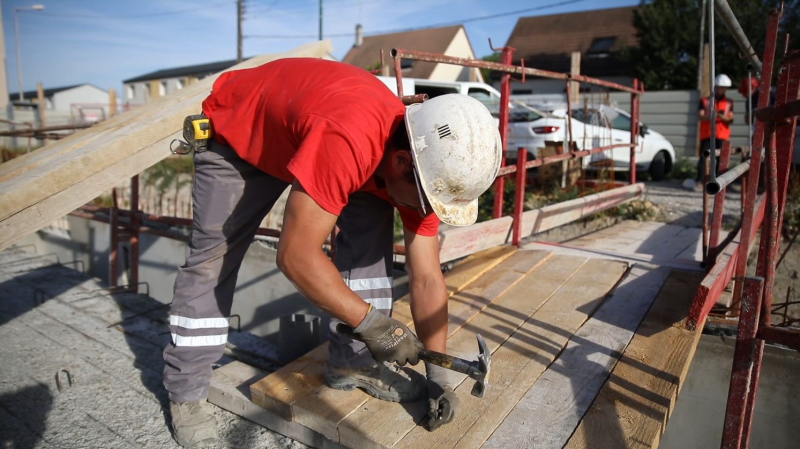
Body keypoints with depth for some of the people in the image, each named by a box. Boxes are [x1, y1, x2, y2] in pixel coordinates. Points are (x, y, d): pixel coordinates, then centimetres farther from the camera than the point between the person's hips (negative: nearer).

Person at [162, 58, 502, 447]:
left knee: (371, 225, -11)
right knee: (213, 256, -8)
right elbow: (296, 255, -41)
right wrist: (371, 322, -34)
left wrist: (438, 376, -14)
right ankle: (185, 391, 10)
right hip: (235, 131, -5)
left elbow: (426, 277, -15)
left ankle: (353, 359, 0)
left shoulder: (421, 164, -21)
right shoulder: (346, 141, -45)